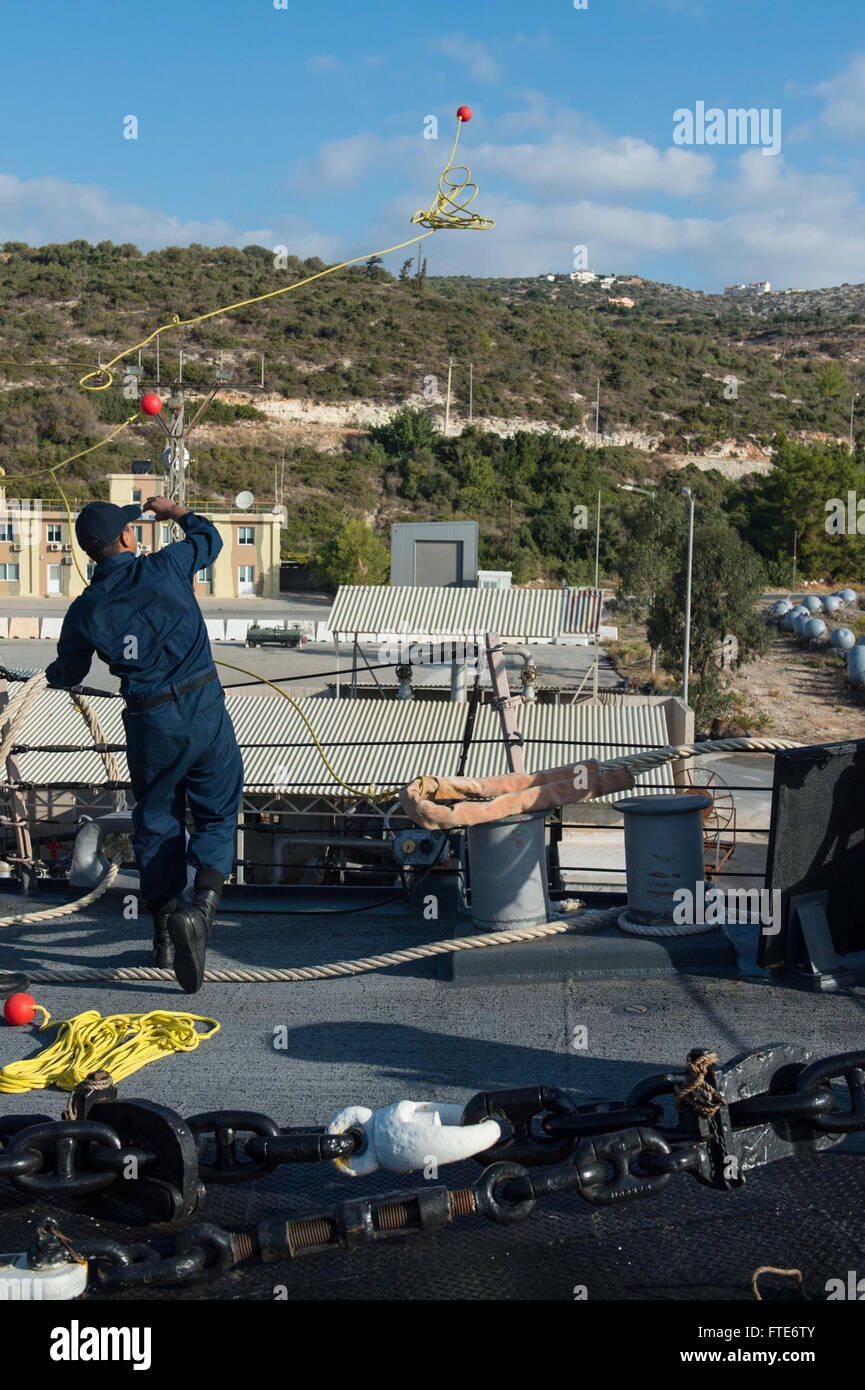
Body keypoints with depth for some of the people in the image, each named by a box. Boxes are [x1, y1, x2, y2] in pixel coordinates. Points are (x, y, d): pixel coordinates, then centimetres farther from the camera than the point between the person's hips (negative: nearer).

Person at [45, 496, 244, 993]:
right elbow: (208, 537, 18)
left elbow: (66, 675, 17)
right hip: (205, 709, -1)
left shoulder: (85, 610, 2)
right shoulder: (165, 568, -3)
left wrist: (53, 673, 42)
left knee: (156, 822, 16)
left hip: (149, 724, 1)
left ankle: (165, 931, 19)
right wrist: (176, 511, 37)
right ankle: (201, 907, -15)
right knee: (217, 814, 7)